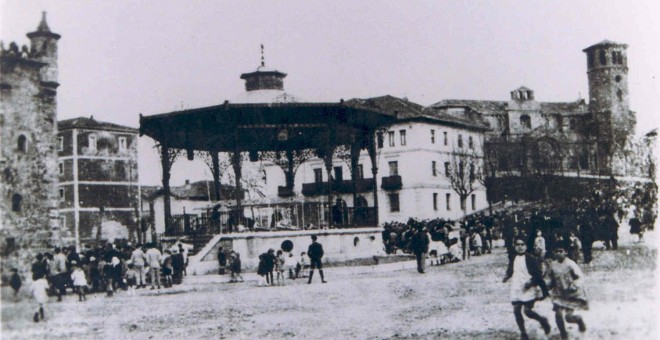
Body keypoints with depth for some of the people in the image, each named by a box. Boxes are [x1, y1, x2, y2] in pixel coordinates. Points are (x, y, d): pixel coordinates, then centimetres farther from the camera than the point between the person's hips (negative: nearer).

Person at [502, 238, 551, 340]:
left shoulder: (531, 258, -8)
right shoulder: (513, 259, 8)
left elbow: (538, 274, -8)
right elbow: (510, 271, 20)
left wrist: (531, 282, -20)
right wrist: (507, 276, 0)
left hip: (528, 289, -5)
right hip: (516, 289, 5)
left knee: (527, 311, -10)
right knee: (516, 311, 2)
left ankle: (542, 321, 21)